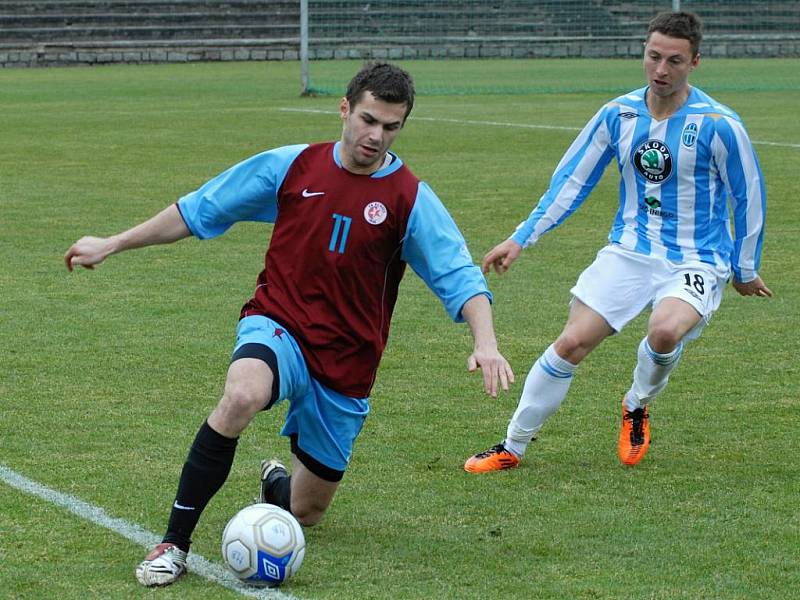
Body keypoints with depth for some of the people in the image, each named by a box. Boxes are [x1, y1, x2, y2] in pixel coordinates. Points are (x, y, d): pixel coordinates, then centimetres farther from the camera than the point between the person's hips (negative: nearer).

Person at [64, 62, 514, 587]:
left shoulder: (411, 199, -6)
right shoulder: (292, 166, -2)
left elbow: (460, 276, -11)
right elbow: (199, 210, 7)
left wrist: (486, 342, -30)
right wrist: (113, 245, 9)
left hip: (346, 365, 1)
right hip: (279, 327, -1)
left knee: (305, 514, 10)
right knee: (243, 395, -38)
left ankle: (277, 483, 51)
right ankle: (174, 544, -26)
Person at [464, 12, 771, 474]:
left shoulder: (719, 125, -13)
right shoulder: (618, 115, -1)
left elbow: (750, 198, 0)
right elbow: (571, 180, 9)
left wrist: (745, 270, 8)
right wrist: (521, 239, 4)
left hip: (696, 262, -3)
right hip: (629, 251, 3)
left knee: (665, 330, -33)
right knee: (572, 343, -9)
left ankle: (637, 407, 1)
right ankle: (513, 448, 7)